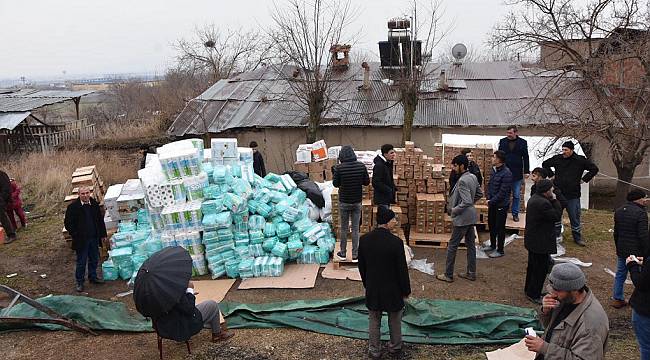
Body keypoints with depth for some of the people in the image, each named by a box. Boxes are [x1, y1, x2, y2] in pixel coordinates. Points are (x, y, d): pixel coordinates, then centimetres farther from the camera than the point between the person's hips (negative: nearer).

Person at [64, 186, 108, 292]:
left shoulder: (94, 204, 3)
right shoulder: (73, 207, -11)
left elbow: (100, 220, 11)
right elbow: (68, 223, -7)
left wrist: (103, 234, 11)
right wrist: (75, 236, -13)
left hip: (94, 238, 5)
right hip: (81, 240, -4)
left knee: (94, 259, 15)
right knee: (81, 262, 4)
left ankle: (93, 277, 32)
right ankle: (79, 282, 16)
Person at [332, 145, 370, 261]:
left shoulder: (339, 168, -15)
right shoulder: (361, 166, -8)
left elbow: (336, 184, -5)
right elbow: (367, 182, -1)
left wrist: (334, 173, 10)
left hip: (344, 202, -1)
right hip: (357, 202, 1)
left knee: (344, 228, 12)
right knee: (355, 229, 8)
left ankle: (343, 253, 22)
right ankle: (355, 255, 13)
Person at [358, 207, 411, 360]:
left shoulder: (364, 239, -11)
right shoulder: (396, 242, -24)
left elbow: (361, 266, 1)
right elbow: (402, 269, -16)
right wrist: (406, 290, -2)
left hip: (372, 289, 3)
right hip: (392, 289, -3)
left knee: (374, 321, 18)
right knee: (394, 320, 20)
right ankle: (395, 347, 38)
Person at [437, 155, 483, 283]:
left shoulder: (462, 181, -23)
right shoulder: (473, 177, 5)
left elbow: (466, 201, -29)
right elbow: (480, 193, 16)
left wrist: (454, 210, -16)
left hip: (462, 218, -9)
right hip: (471, 216, 9)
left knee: (452, 246, 2)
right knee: (470, 244, 16)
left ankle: (448, 275, 11)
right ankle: (471, 273, 26)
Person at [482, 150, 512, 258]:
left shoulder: (506, 173, -22)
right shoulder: (494, 170, 4)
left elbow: (503, 192, -22)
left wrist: (491, 201, -17)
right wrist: (488, 198, -1)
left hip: (501, 205, -8)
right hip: (492, 203, 8)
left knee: (500, 227, 3)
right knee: (491, 225, 20)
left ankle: (500, 250, 16)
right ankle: (492, 245, 37)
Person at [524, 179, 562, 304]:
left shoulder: (534, 198, 6)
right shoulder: (543, 203, -28)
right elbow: (557, 216, -19)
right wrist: (554, 200, -15)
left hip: (532, 241, 11)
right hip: (540, 242, -11)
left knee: (533, 265, 23)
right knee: (541, 268, 1)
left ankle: (529, 289, 38)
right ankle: (534, 295, 11)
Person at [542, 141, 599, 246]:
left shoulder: (581, 160, -3)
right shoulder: (557, 159, 0)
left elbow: (594, 169, 9)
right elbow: (545, 164, 19)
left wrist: (585, 179, 2)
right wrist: (551, 175, 9)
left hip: (573, 195, -1)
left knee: (575, 216, 6)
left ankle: (577, 237, 20)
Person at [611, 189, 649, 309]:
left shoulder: (619, 211, 6)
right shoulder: (641, 213, -19)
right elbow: (643, 236, -21)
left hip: (622, 251, 7)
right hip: (637, 252, -7)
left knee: (620, 274, 16)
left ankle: (617, 299, 24)